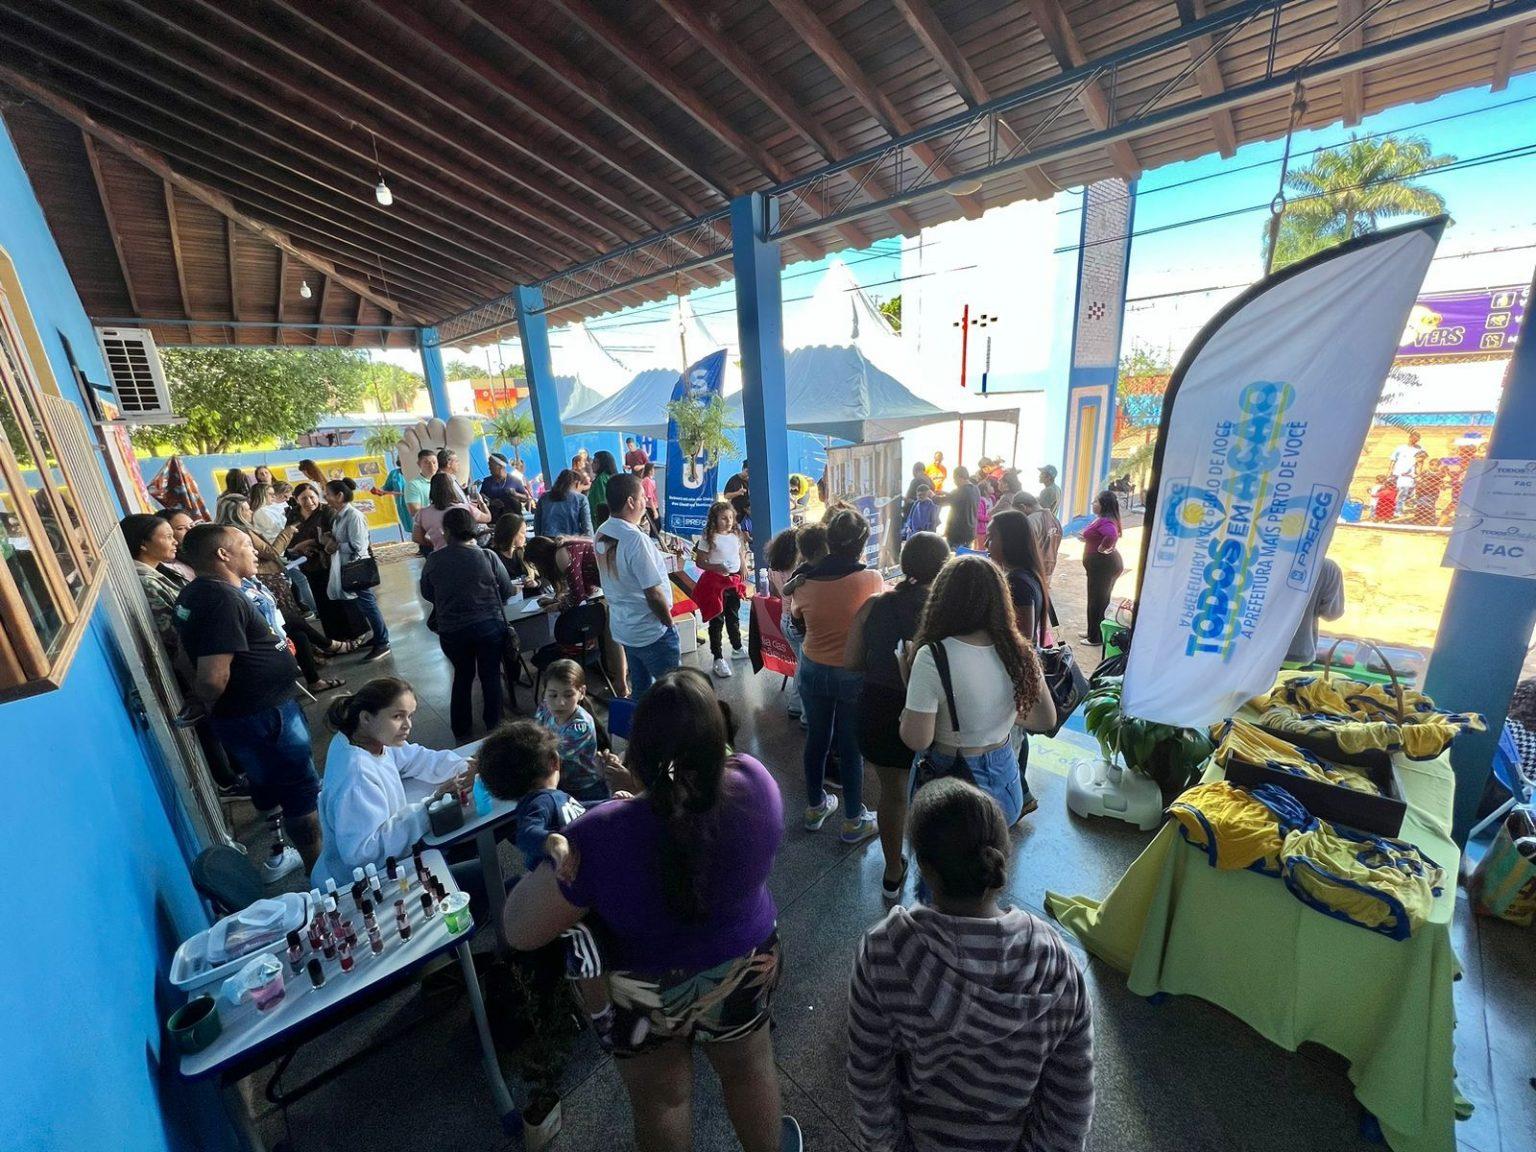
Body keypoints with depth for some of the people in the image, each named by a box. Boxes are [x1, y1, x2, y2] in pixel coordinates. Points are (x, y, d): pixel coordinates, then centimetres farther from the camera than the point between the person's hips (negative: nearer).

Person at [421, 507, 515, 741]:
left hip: (451, 630, 2)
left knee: (462, 676, 21)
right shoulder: (488, 556, -12)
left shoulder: (433, 561, -8)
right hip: (489, 625, -2)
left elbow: (427, 594, 7)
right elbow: (507, 591, -2)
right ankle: (493, 728, 25)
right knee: (491, 676, 14)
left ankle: (461, 733, 31)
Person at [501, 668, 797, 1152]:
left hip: (646, 998, -1)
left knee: (660, 1102, 29)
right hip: (742, 974, 2)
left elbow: (520, 932, -20)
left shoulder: (601, 836, -36)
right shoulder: (755, 783, -28)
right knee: (750, 1071, 31)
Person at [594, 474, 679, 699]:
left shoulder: (602, 533, 1)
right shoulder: (636, 539, -26)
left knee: (640, 689, 21)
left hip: (622, 627, 8)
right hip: (651, 632, -8)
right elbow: (654, 594, -24)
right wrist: (670, 623, -10)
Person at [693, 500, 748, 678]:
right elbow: (699, 562, -11)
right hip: (715, 581, -5)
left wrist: (742, 581, 7)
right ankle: (718, 658, 11)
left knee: (733, 617, 21)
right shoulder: (708, 538, -12)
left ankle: (737, 649, 39)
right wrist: (715, 567, -27)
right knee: (717, 620, 2)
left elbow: (742, 559, 12)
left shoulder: (736, 536, 4)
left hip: (735, 581, 5)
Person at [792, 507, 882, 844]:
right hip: (854, 674, -3)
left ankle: (815, 807, 39)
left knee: (817, 738, 20)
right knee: (851, 746, 11)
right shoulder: (871, 579, -19)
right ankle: (854, 822, 28)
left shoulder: (806, 581, -11)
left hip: (813, 671, 3)